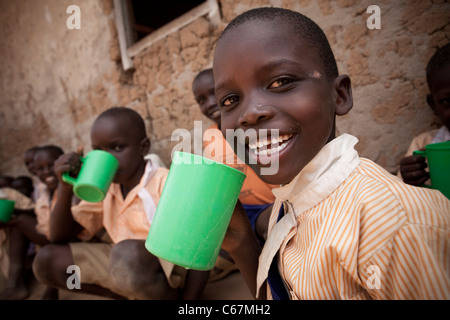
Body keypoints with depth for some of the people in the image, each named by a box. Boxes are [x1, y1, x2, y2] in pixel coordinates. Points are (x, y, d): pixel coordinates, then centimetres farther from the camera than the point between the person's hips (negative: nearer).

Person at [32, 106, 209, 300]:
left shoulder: (165, 183, -17)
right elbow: (59, 238, 7)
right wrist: (65, 188, -8)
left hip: (169, 273, -7)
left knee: (127, 253, -38)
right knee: (46, 261, 0)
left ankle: (172, 297, -8)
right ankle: (132, 295, 1)